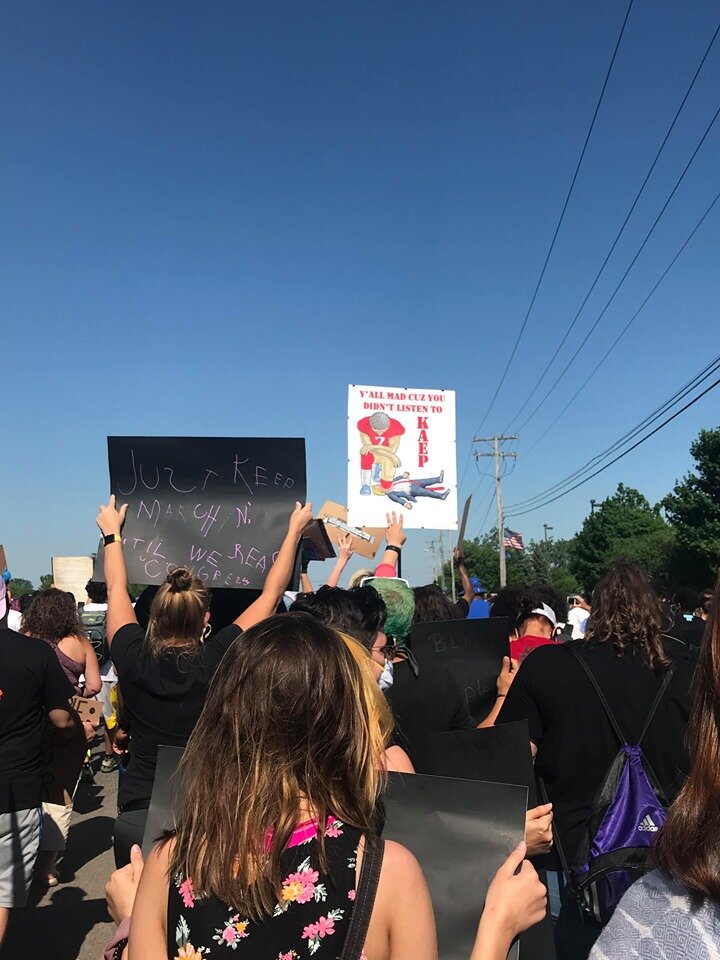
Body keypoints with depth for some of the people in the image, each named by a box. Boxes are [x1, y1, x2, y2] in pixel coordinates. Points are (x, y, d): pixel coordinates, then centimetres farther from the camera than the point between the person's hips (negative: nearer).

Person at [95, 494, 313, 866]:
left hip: (137, 816, 2)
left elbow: (116, 588, 8)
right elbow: (272, 592, -4)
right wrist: (295, 529, 9)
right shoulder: (219, 658, -15)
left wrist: (112, 532, 23)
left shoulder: (134, 658, -11)